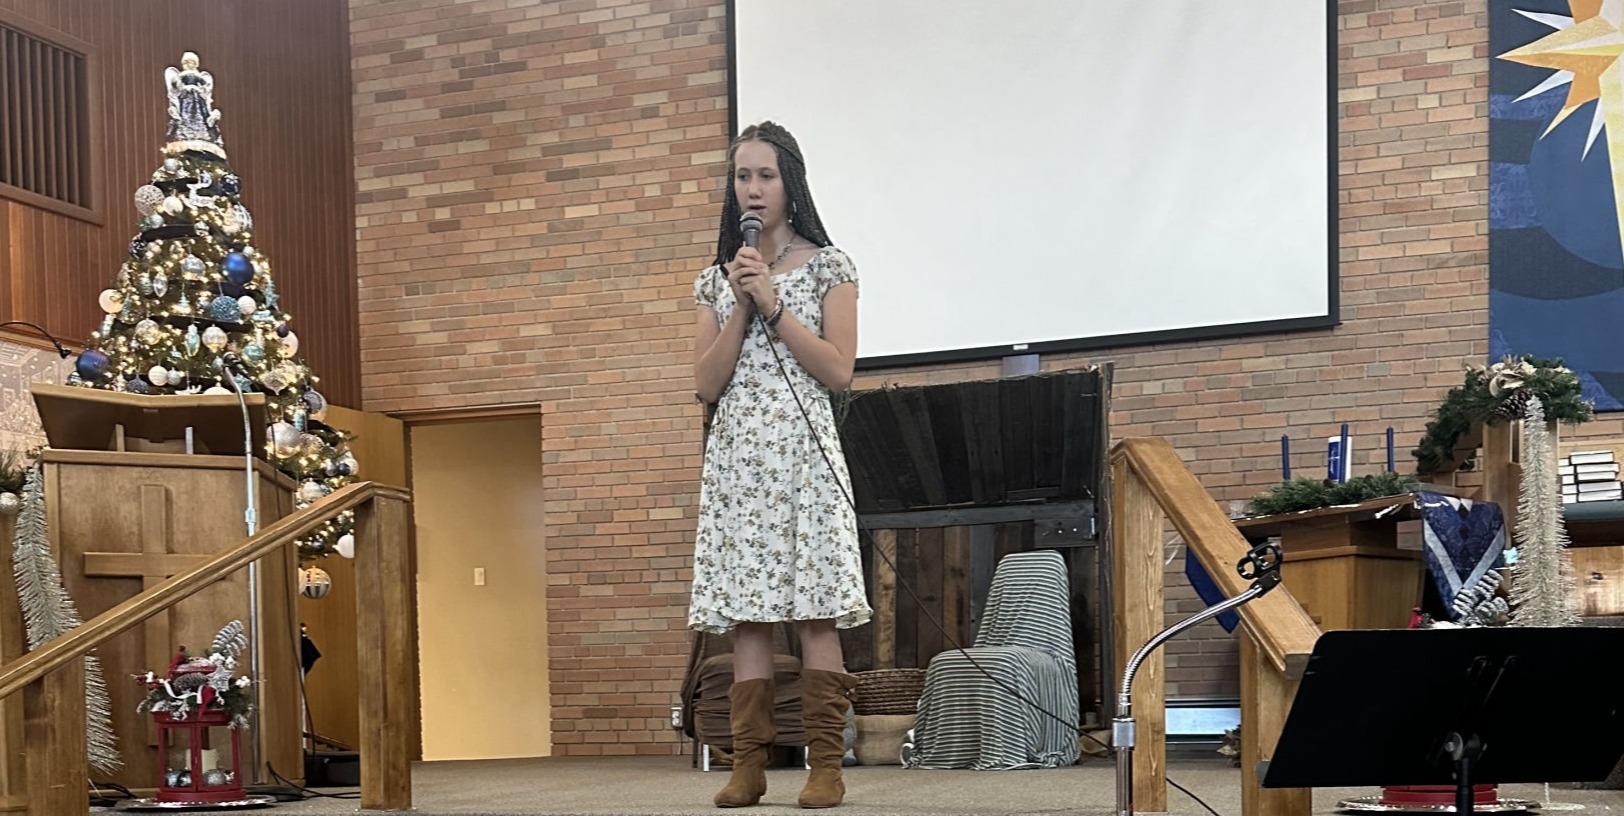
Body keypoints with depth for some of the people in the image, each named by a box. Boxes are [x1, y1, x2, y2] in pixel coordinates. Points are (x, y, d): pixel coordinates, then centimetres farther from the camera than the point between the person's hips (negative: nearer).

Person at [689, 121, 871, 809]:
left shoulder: (828, 266, 6)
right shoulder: (718, 279, 15)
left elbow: (840, 371, -3)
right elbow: (706, 383, 7)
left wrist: (774, 306, -8)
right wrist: (741, 308, -4)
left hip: (802, 450, -3)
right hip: (735, 455, 4)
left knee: (814, 611, -8)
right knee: (746, 612, 0)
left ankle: (826, 766, -5)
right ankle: (748, 764, 3)